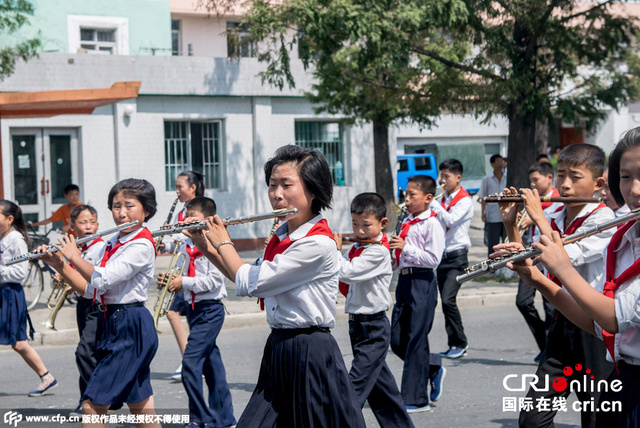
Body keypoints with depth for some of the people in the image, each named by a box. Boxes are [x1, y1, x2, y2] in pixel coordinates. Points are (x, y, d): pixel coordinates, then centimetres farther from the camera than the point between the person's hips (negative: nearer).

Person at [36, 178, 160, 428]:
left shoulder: (141, 245, -14)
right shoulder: (112, 244, 13)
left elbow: (102, 280, -23)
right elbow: (89, 290, 12)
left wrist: (74, 256, -9)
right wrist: (58, 265, 1)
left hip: (130, 328, -9)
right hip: (111, 324, 9)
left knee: (92, 406, -12)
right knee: (140, 408, 13)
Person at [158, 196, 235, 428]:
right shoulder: (185, 246, 11)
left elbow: (214, 281, -20)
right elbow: (181, 275, 21)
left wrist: (184, 283, -17)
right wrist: (169, 281, 0)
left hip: (210, 309, -8)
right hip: (192, 309, 8)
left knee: (191, 361, -14)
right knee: (210, 362, 12)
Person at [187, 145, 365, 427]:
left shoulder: (318, 244, -20)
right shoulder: (280, 236, 9)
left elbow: (249, 283, -17)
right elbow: (250, 279, 21)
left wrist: (223, 243, -2)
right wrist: (207, 248, 12)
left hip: (310, 354, -8)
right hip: (278, 350, 8)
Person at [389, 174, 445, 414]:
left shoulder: (431, 225, -10)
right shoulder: (407, 223, 15)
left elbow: (433, 259, -18)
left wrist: (406, 248, -20)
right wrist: (392, 260, 5)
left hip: (422, 282, -8)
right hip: (404, 280, 8)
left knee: (416, 340, -5)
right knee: (397, 341, 8)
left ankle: (415, 400, 1)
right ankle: (433, 367, 31)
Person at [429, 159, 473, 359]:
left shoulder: (464, 201, -7)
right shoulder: (442, 199, 14)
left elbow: (450, 220, -22)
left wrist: (432, 203, -17)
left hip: (457, 256, -7)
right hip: (442, 256, 7)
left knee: (448, 299, -17)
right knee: (446, 302, 7)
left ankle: (461, 343, -6)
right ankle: (454, 345, 13)